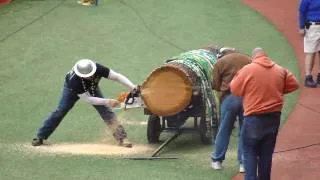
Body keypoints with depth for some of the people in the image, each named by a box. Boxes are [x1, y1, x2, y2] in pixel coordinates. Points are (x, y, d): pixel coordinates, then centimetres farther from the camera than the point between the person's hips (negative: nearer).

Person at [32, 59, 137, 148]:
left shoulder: (98, 69, -40)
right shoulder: (74, 80, -44)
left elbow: (116, 76, -38)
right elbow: (87, 99, -37)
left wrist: (133, 87, -49)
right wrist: (107, 101, -43)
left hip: (92, 88, 3)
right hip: (72, 89, -3)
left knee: (106, 111, -9)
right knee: (60, 111, -4)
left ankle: (121, 137, -8)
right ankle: (40, 137, 5)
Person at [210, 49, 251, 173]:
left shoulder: (220, 62, 6)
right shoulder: (249, 60, 14)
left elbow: (216, 85, 7)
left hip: (229, 97, -2)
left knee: (224, 130, 11)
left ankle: (217, 160, 21)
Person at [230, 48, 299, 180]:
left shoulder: (248, 70, -10)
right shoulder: (280, 70, 3)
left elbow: (234, 90, -3)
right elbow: (294, 84, 12)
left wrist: (237, 76, 14)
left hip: (254, 118, -4)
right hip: (274, 117, 4)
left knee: (250, 152, 4)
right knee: (266, 153, 13)